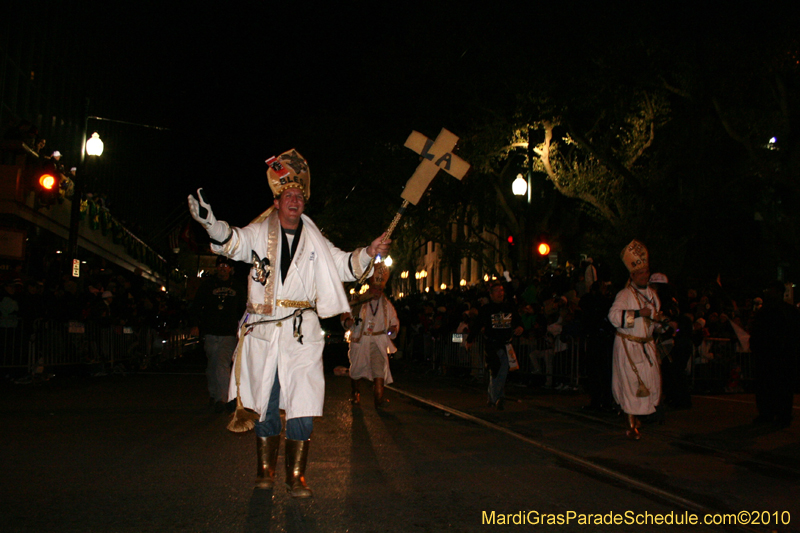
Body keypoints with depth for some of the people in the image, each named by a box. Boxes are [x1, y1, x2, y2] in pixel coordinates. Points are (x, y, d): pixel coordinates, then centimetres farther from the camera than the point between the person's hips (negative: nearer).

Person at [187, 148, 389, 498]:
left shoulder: (315, 242, 12)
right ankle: (265, 470, 26)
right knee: (265, 403, 10)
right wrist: (209, 222, -29)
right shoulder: (259, 233, 6)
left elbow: (344, 266, 16)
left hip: (301, 333, 1)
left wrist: (368, 253, -1)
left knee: (302, 406, -3)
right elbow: (232, 242, -10)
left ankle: (296, 476, 9)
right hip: (263, 331, 0)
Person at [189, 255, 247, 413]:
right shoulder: (208, 285, 9)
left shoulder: (238, 286, 10)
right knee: (212, 366, 9)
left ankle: (221, 399, -14)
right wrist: (195, 325, -3)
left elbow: (243, 309, 18)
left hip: (229, 334, -2)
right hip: (210, 333, 2)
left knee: (222, 365, -14)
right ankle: (213, 395, 26)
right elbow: (195, 307, 10)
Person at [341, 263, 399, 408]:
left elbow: (394, 321, 17)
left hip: (378, 342, 0)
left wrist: (393, 328, -5)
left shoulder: (387, 305, 11)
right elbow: (346, 316, 2)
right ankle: (354, 393, 37)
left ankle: (378, 399, -20)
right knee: (356, 369, 11)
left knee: (379, 369, -17)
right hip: (360, 341, 0)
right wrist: (348, 321, -21)